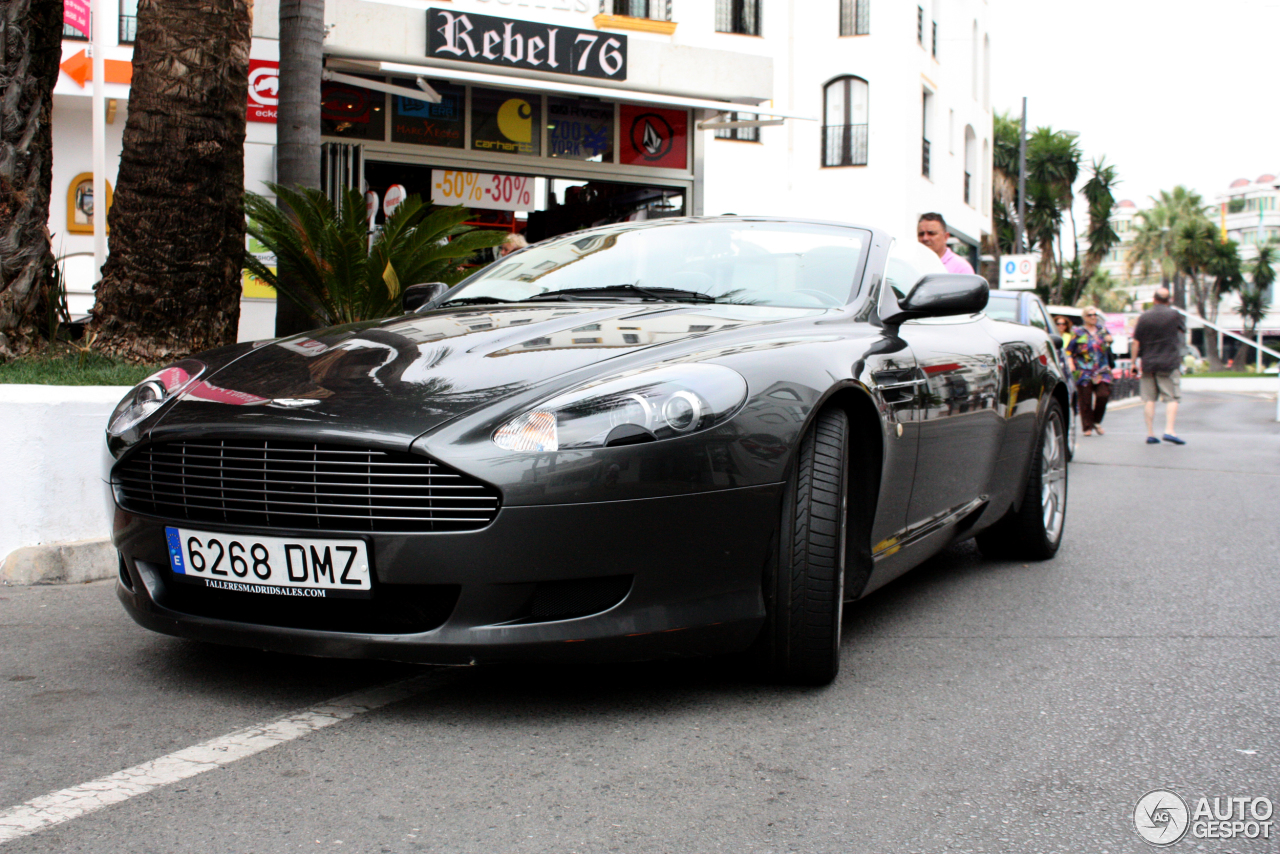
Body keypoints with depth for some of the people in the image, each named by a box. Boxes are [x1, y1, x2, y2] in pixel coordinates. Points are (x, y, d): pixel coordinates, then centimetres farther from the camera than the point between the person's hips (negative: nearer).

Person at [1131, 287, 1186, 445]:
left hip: (1147, 364, 3)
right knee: (1172, 398, 1)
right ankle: (1169, 431, -11)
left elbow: (1135, 343, 1)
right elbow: (1184, 330, 16)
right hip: (1168, 364, -2)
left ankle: (1150, 433, 5)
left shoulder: (1144, 317, 1)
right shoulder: (1174, 315, -3)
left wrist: (1134, 362, 8)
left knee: (1149, 399, 6)